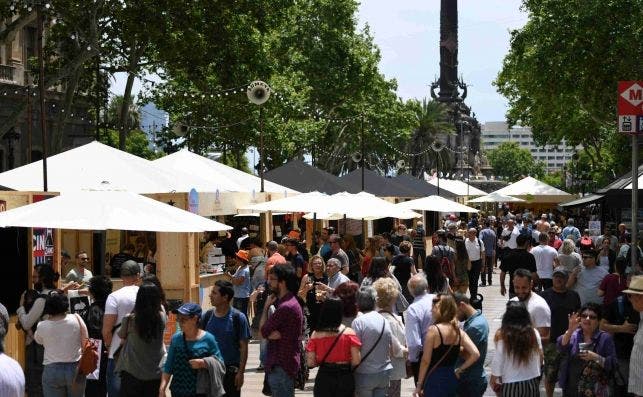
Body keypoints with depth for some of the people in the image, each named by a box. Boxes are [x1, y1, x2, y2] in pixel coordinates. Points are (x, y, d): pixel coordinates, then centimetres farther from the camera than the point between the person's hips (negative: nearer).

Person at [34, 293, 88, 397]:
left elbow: (37, 340, 16)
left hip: (52, 370, -1)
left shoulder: (42, 326, -6)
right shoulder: (76, 318, -5)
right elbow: (85, 341, -1)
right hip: (75, 368, 1)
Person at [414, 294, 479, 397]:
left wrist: (419, 385, -5)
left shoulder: (433, 330, -14)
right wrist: (459, 370, 4)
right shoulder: (459, 332, 3)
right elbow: (475, 354, -6)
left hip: (435, 380, -6)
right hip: (451, 379, 6)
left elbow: (426, 361, -12)